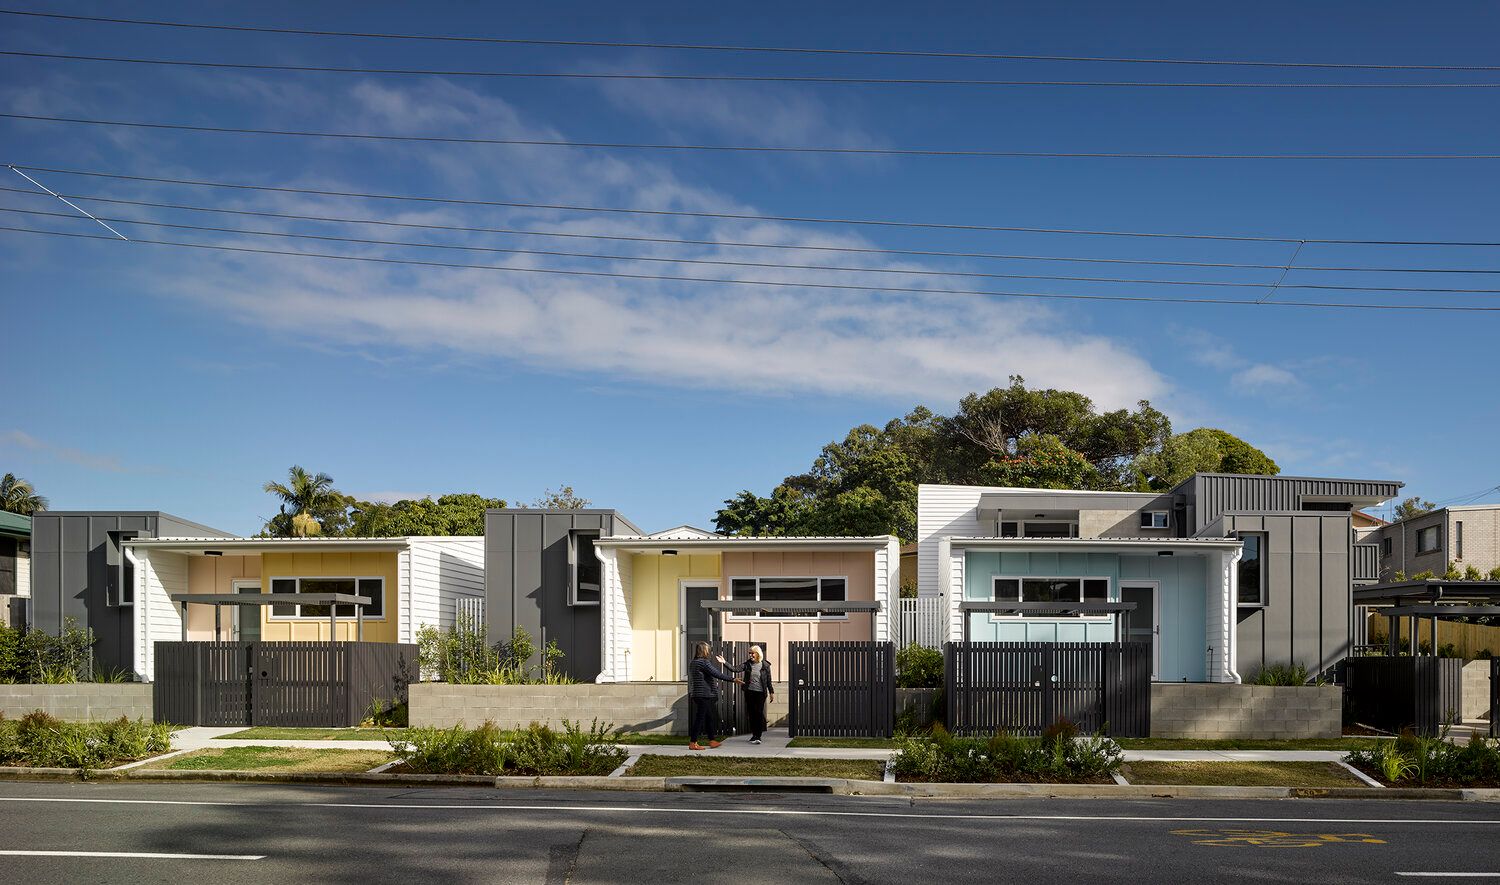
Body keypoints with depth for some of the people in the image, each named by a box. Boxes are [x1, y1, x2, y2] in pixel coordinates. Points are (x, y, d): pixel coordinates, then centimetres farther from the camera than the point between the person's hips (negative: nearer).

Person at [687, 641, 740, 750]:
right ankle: (693, 743, -2)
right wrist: (733, 679, -12)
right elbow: (718, 674, -18)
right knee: (700, 718, -5)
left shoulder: (693, 663, 14)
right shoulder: (704, 662, -15)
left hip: (697, 694, 10)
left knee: (709, 717, 17)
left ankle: (711, 741, 24)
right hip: (704, 695, -10)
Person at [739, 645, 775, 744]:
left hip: (760, 692, -3)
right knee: (751, 713, 7)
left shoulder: (765, 665, -2)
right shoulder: (747, 664, 1)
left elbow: (768, 680, 3)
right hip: (749, 692, 3)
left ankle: (758, 736, -4)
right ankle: (754, 734, 18)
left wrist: (771, 692, 3)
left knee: (759, 713, -6)